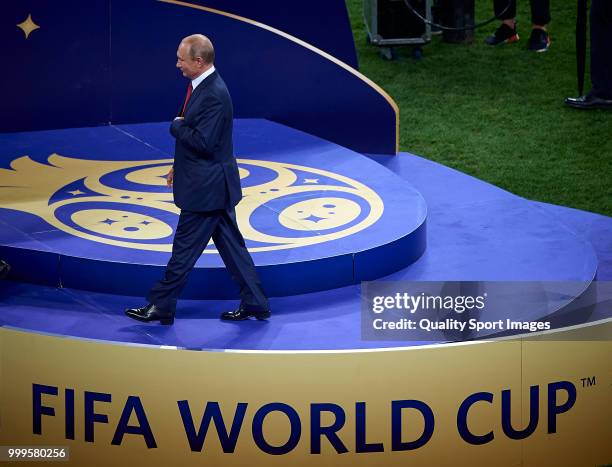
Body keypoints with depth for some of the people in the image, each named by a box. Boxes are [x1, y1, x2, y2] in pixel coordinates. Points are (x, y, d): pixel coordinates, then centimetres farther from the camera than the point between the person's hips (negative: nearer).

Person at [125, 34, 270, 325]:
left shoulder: (214, 95, -24)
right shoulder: (201, 86, 8)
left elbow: (203, 142, -27)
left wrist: (177, 126, -12)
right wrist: (179, 167, 20)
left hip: (206, 188, -10)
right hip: (214, 184, 10)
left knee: (184, 249, 0)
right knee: (230, 245, 14)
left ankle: (161, 307, 9)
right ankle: (254, 303, 19)